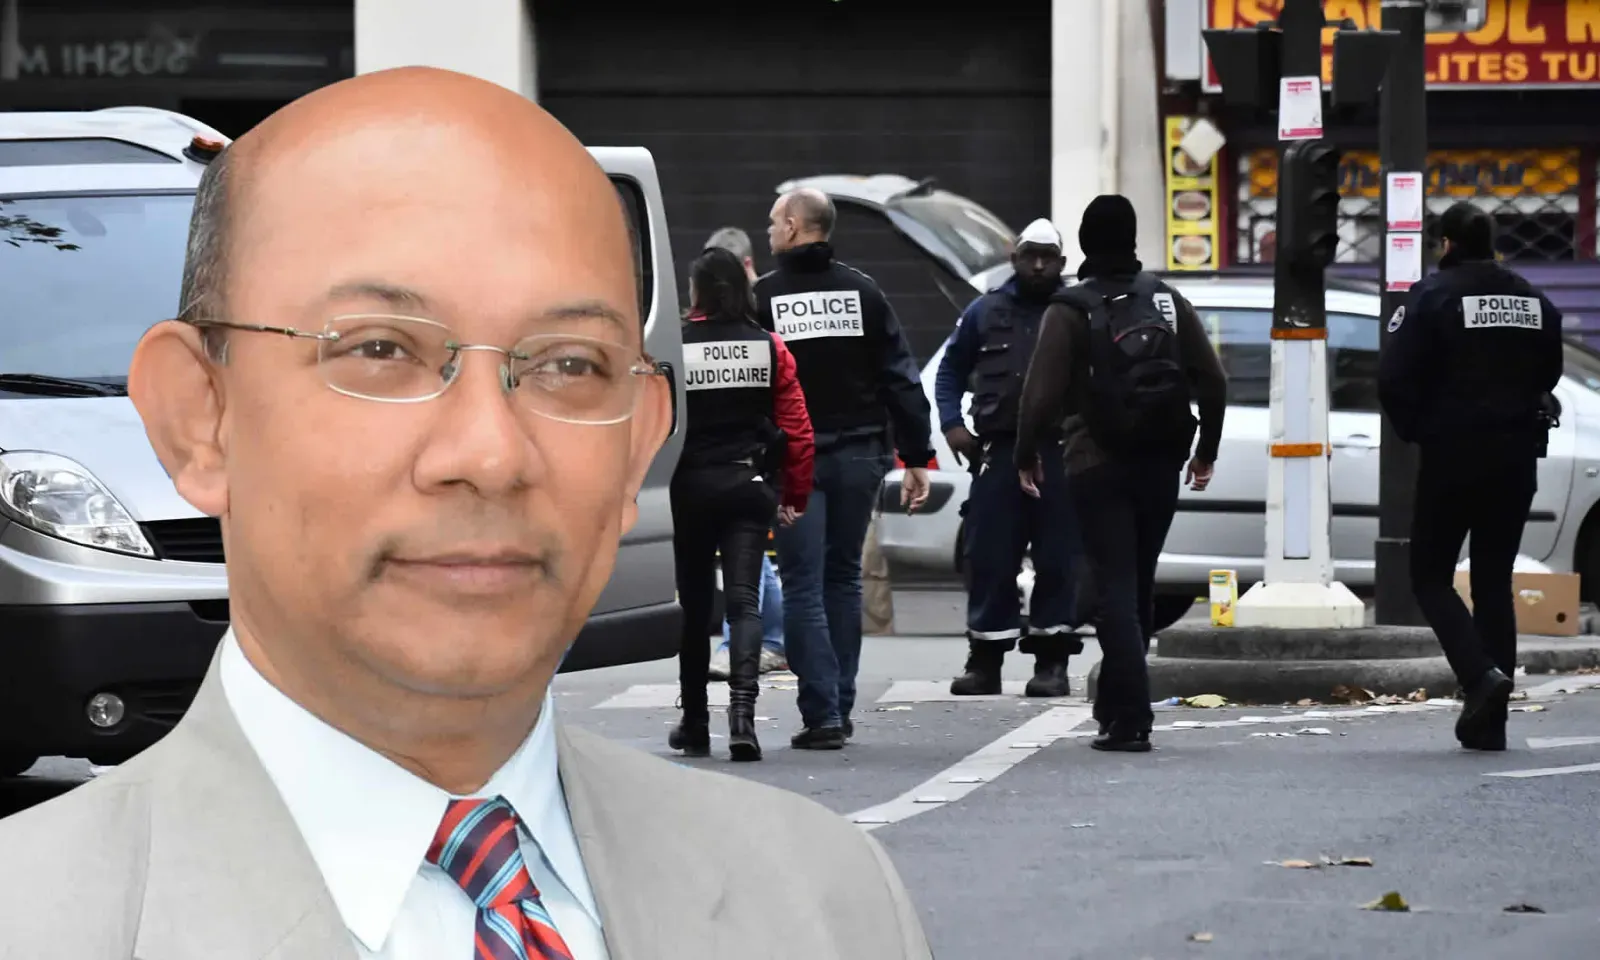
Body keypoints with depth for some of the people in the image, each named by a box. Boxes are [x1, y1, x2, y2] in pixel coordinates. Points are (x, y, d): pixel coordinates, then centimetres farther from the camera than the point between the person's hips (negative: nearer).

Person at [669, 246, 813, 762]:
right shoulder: (769, 347, -1)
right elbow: (797, 428, 0)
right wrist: (795, 495, 9)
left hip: (690, 487, -1)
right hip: (750, 485, 1)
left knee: (694, 603, 11)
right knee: (744, 599, -2)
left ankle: (695, 723, 20)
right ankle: (742, 707, -23)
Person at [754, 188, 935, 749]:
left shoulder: (762, 298, -4)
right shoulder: (863, 292, 6)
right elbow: (902, 381, 4)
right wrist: (916, 457, 6)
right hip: (858, 455, 3)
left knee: (803, 587, -2)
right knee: (842, 579, 14)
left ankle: (822, 714, -10)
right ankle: (839, 707, 15)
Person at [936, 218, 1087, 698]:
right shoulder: (987, 312, 13)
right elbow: (950, 370, 19)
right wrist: (952, 424, 5)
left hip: (1061, 455, -2)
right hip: (998, 452, 2)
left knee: (1057, 561, 0)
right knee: (989, 560, 2)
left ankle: (1051, 662, 7)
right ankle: (984, 662, 8)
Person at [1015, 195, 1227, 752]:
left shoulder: (1070, 310, -7)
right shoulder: (1169, 303, 6)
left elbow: (1041, 393, -13)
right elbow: (1213, 383, 6)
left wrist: (1027, 457, 0)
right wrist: (1205, 452, 17)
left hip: (1097, 468, -4)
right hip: (1160, 467, 4)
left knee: (1115, 591, -5)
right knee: (1138, 589, 15)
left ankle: (1131, 721, -13)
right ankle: (1115, 703, 25)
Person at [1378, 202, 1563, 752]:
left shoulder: (1433, 297, -10)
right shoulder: (1534, 303, 8)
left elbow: (1395, 380, -14)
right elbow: (1548, 376, 14)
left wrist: (1416, 431, 1)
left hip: (1452, 456, -5)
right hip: (1517, 458, 5)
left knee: (1430, 574, 6)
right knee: (1494, 582, 9)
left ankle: (1479, 673, -18)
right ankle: (1489, 722, 6)